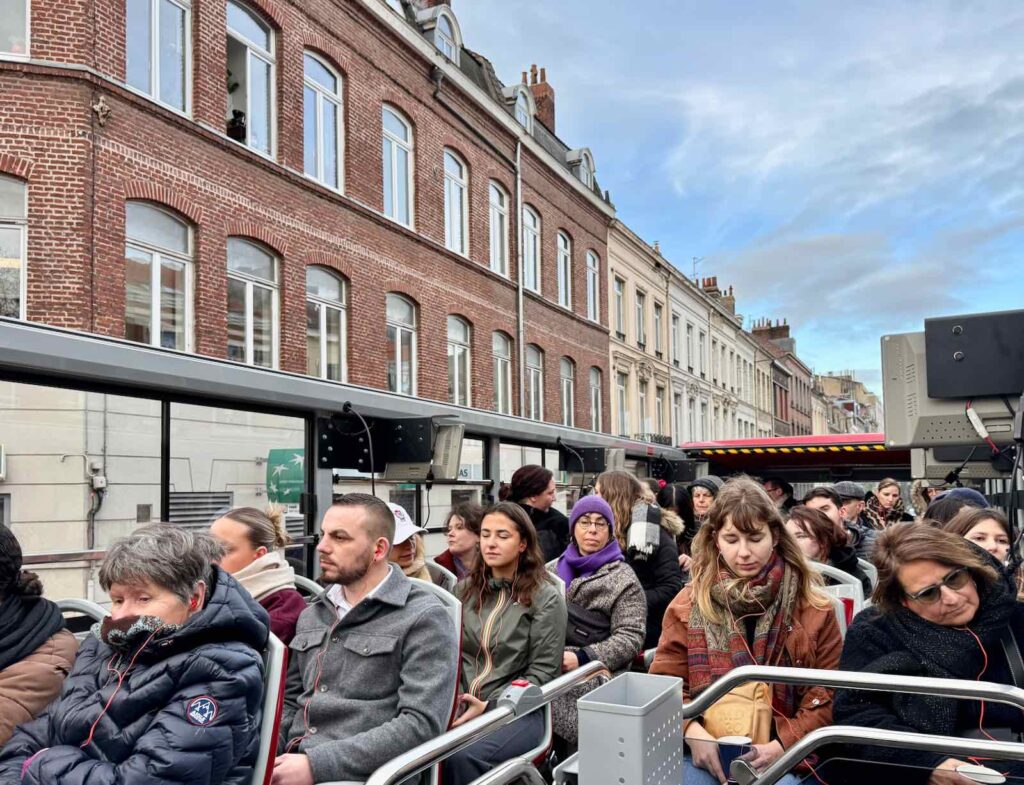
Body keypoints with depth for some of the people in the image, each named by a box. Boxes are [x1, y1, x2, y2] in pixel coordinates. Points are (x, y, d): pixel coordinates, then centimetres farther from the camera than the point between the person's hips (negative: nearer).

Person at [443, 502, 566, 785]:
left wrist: (489, 706, -14)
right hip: (463, 705, 3)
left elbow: (542, 672, -5)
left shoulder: (546, 598, -2)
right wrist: (455, 700, -9)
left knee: (463, 756, -32)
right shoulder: (465, 589, 12)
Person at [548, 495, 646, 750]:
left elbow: (630, 637, -7)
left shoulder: (623, 579, 3)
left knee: (579, 754, -18)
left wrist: (582, 658, -18)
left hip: (591, 683, -4)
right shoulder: (551, 570, 19)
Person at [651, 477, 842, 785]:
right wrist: (691, 730, -13)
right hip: (706, 750, 1)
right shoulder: (689, 603, 5)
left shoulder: (813, 607, 3)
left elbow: (826, 695, 3)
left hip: (784, 755, 0)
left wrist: (782, 745, -11)